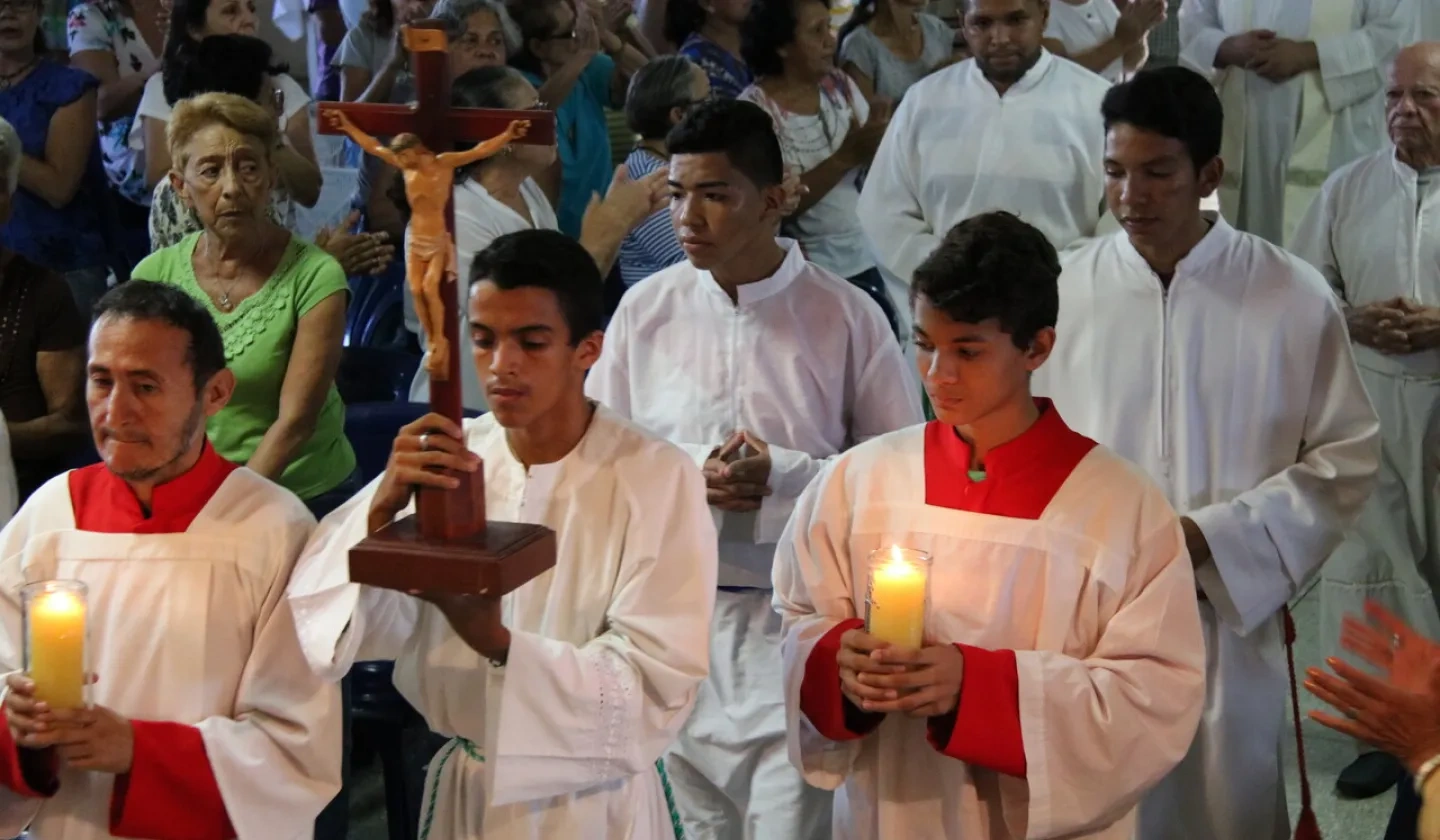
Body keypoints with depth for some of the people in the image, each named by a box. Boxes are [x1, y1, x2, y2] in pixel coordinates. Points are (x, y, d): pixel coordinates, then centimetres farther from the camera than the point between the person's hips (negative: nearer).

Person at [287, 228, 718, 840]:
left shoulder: (660, 479, -15)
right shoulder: (443, 458, -4)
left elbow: (659, 686, -19)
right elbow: (345, 624, -11)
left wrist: (499, 643, -31)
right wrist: (382, 509, -28)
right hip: (460, 788, 3)